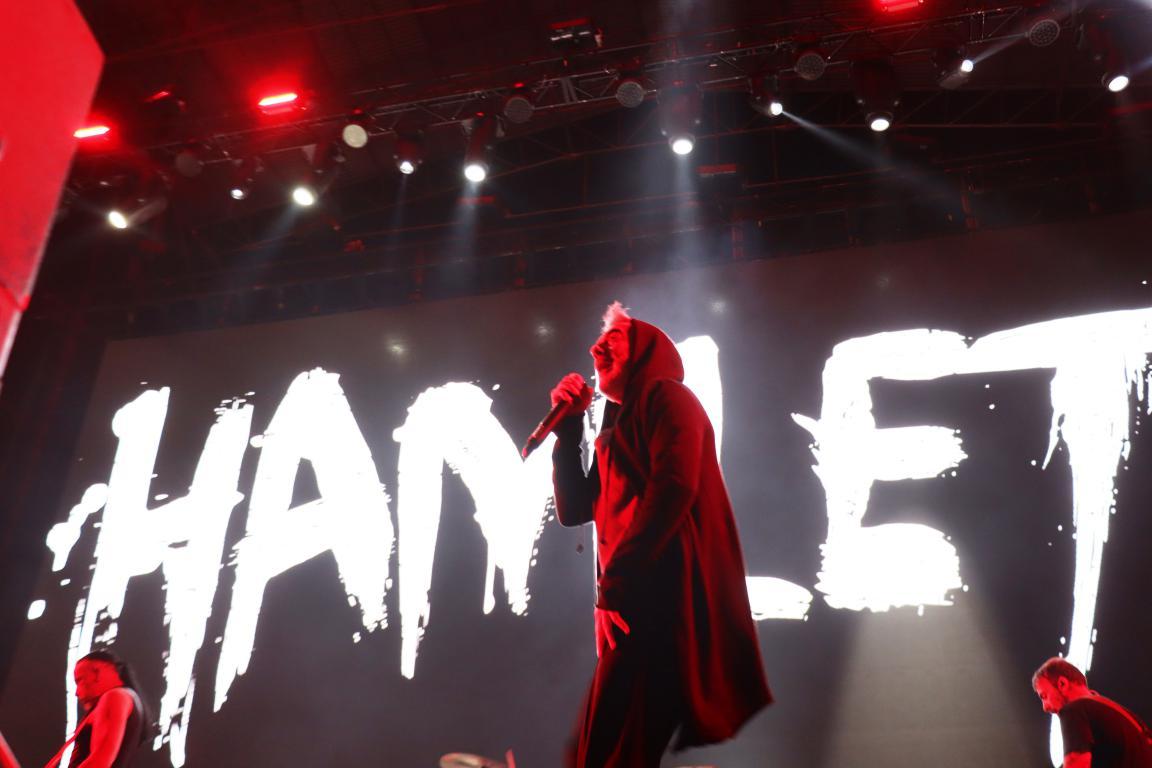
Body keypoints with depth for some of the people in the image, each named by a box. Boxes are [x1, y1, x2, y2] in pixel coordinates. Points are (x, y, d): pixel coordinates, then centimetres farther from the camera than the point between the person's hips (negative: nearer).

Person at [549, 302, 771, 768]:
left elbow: (674, 486, -18)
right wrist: (569, 427, 17)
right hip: (630, 602, 9)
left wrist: (616, 581, -18)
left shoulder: (666, 397, -1)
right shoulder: (618, 425, 25)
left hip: (662, 593, -9)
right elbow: (573, 511, 23)